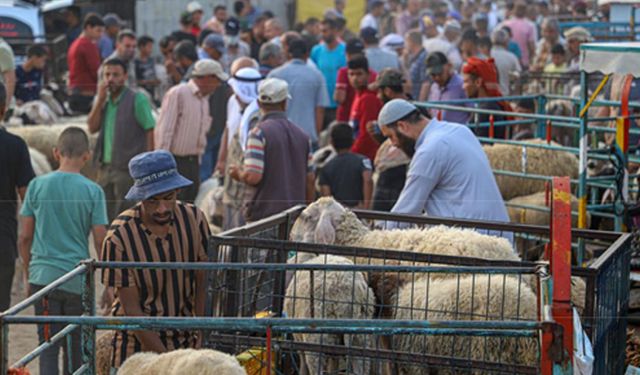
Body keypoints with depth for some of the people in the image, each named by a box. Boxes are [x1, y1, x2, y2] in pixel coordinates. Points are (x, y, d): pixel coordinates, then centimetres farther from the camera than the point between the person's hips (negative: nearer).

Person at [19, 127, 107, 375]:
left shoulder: (37, 185, -1)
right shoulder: (93, 191, -5)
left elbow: (25, 236, 2)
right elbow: (100, 241, -5)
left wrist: (28, 271, 16)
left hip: (44, 277, 0)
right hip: (78, 278, 0)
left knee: (48, 345, 0)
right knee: (74, 341, 15)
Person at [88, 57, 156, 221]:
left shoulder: (137, 99, -7)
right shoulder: (104, 100, 12)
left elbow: (150, 131, -10)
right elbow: (92, 128, 4)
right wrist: (100, 100, -5)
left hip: (128, 169, -6)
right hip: (105, 167, 6)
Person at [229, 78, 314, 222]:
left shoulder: (259, 133, -9)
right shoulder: (302, 135, 9)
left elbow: (253, 176, -18)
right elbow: (309, 180, 12)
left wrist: (238, 173, 5)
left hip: (264, 213, -5)